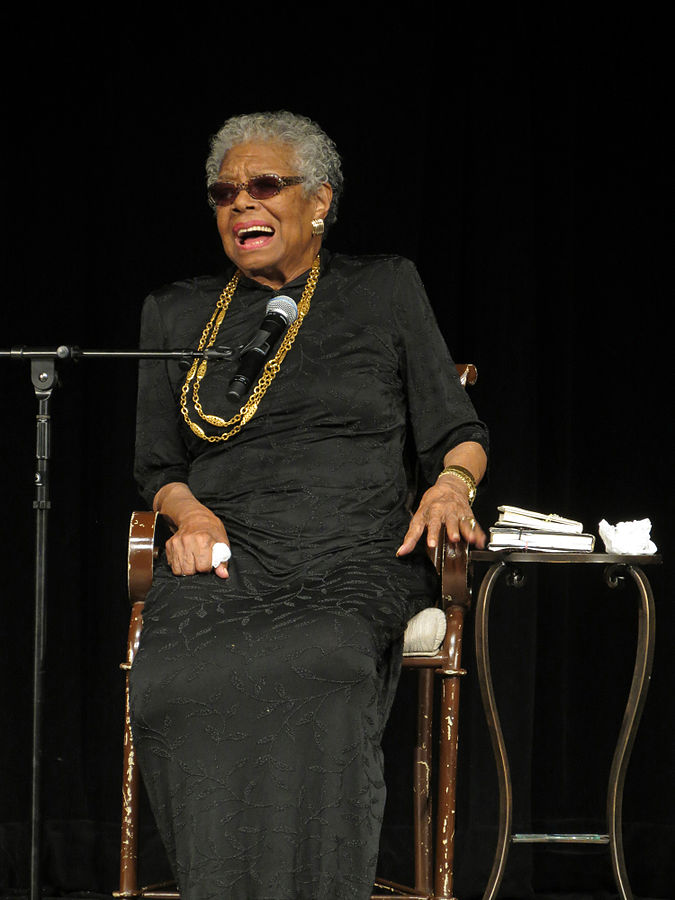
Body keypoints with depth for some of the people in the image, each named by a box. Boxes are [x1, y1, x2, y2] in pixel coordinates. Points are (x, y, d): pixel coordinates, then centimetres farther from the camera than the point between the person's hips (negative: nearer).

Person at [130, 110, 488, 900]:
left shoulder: (386, 289, 16)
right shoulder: (176, 314, 22)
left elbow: (455, 432, 16)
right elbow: (157, 465, 21)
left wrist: (451, 484, -6)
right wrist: (190, 511, -2)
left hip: (357, 560, -1)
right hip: (225, 558, 2)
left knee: (306, 678, -37)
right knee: (178, 683, -34)